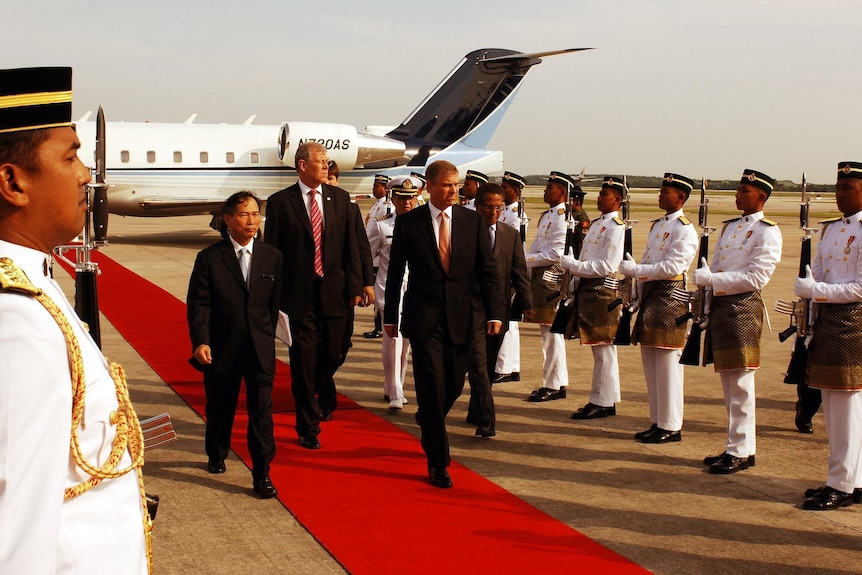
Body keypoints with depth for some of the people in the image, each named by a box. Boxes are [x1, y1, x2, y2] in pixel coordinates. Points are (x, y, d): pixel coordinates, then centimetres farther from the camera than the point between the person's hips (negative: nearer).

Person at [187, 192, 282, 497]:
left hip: (260, 349, 1)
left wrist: (267, 336, 6)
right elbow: (198, 304, -7)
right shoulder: (209, 258, -4)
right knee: (220, 408, 16)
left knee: (261, 412, -3)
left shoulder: (272, 257, 2)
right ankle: (216, 456, 41)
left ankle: (262, 475, 5)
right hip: (222, 348, 0)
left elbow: (276, 302, 7)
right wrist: (200, 342, -17)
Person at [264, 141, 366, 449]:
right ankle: (308, 427, 15)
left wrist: (355, 285, 0)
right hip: (299, 294, -3)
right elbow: (271, 251, -1)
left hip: (334, 292, 3)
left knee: (333, 355, 8)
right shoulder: (280, 202, -3)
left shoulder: (340, 198, 6)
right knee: (304, 360, 2)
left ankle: (306, 393, 39)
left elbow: (351, 245, 6)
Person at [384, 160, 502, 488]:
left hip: (460, 318, 3)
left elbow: (487, 269, 3)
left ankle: (428, 423, 44)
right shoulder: (408, 222, -1)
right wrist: (390, 315, 7)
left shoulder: (473, 221, 3)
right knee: (432, 387, -7)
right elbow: (395, 271, 5)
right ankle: (438, 463, 3)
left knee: (454, 386, 11)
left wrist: (494, 313, -5)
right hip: (423, 318, -3)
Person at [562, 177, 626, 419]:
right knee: (597, 348, 14)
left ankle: (604, 403, 2)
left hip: (602, 291, -9)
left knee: (604, 349, -3)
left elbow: (607, 266, -21)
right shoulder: (596, 223, 16)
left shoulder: (616, 227, -12)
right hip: (587, 289, 9)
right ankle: (600, 399, 21)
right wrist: (575, 274, 10)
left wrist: (573, 265, -19)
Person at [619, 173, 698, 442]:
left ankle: (670, 427, 1)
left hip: (670, 298, -9)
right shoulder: (657, 225, 17)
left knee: (668, 366, -5)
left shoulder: (684, 230, -11)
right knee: (650, 365, 12)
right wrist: (640, 296, 14)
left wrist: (634, 269, -20)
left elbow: (672, 267, -22)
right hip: (650, 295, 9)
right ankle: (657, 422, 20)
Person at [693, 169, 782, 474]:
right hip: (719, 305, 8)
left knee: (740, 383, -5)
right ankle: (737, 446, 20)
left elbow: (756, 277, -18)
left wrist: (711, 279, -20)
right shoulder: (729, 226, 16)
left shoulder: (767, 232, -9)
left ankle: (740, 452, 2)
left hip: (743, 307, -8)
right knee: (728, 382, 12)